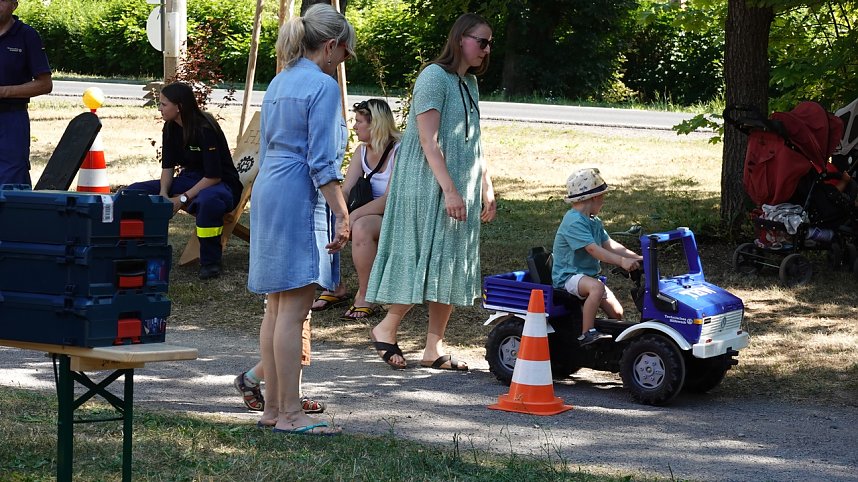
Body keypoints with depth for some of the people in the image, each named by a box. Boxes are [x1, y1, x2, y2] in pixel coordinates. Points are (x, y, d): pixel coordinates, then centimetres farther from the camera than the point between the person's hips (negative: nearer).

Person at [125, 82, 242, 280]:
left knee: (208, 200, -45)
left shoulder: (205, 130, -22)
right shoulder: (171, 128, 1)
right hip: (190, 180, 8)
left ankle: (209, 262, -26)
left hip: (221, 184, -8)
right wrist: (163, 195, -17)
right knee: (135, 191, -8)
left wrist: (182, 199, -25)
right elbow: (168, 166, 2)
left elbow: (213, 176, -24)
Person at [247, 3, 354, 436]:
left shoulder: (279, 83, 16)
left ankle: (272, 407, 15)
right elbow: (322, 162, -16)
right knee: (293, 311, -9)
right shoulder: (323, 86, -10)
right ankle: (290, 414, -8)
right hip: (302, 200, -9)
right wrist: (342, 215, -14)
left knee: (277, 308, 12)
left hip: (267, 193, 9)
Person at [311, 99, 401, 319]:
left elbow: (391, 199, -25)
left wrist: (352, 216, -32)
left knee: (362, 227, -38)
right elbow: (345, 191, 0)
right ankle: (335, 287, 1)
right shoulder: (362, 151, 8)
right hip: (369, 216, 8)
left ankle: (366, 298, -25)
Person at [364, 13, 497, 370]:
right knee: (427, 261, -10)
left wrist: (487, 189, 18)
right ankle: (386, 328, 6)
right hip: (429, 184, -8)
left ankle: (434, 348, 9)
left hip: (461, 189, 8)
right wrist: (449, 190, -23)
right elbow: (428, 140, -18)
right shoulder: (435, 76, -11)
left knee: (452, 269, 5)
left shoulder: (470, 83, 15)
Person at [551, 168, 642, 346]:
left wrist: (636, 257, 2)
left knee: (617, 314, 5)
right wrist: (622, 261, -38)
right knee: (597, 287, -38)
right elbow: (593, 249, -30)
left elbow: (609, 244, 14)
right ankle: (587, 334, -35)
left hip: (589, 276, 10)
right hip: (568, 276, -10)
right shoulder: (574, 222, -20)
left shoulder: (594, 222, 14)